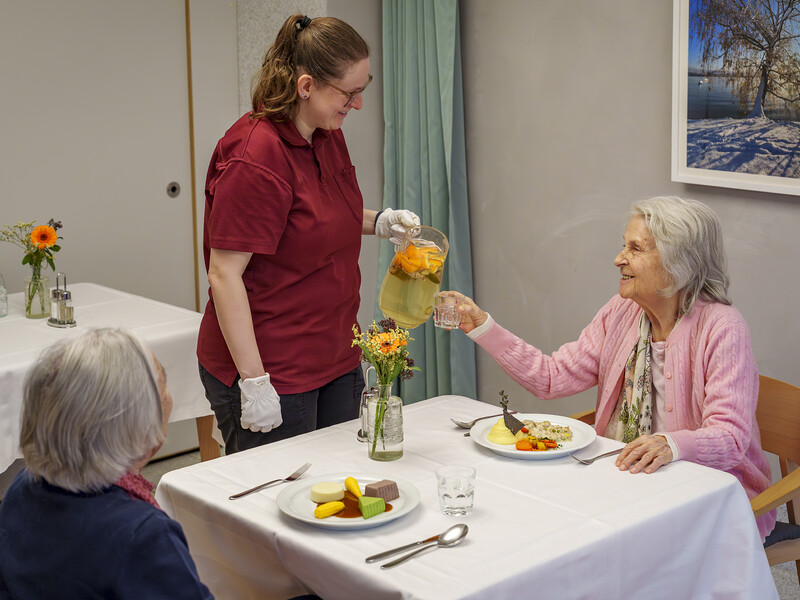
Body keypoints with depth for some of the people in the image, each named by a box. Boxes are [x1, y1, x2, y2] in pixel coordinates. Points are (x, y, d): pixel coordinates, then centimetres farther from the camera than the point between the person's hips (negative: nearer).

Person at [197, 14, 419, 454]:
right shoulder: (255, 158, -22)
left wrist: (379, 222, 6)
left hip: (337, 360, 9)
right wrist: (254, 381, -24)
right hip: (272, 373, -8)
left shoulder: (329, 136, 6)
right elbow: (224, 275, -22)